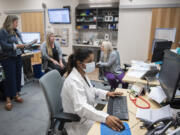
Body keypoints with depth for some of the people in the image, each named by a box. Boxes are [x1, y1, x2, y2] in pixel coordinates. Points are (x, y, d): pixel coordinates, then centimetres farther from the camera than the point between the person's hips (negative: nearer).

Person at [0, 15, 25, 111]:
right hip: (8, 59, -6)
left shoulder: (16, 31, 12)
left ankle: (16, 94, 25)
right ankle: (8, 99, 10)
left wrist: (24, 45, -1)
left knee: (18, 76, 10)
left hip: (17, 57, 7)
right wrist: (16, 46, -21)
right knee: (10, 78, -2)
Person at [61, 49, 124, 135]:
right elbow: (81, 108, -39)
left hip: (87, 114, 8)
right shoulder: (73, 81, -29)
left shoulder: (82, 75, 0)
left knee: (113, 121, 4)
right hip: (78, 122, -8)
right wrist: (106, 118, -48)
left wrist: (106, 93, 1)